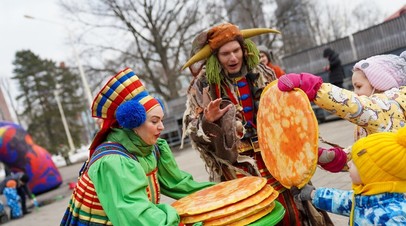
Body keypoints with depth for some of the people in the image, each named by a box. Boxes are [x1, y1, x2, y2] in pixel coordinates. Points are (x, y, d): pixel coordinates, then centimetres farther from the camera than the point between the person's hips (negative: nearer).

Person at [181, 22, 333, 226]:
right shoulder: (203, 85, -6)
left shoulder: (262, 74, 2)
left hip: (271, 158, 3)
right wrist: (207, 122, -26)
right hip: (235, 166, -2)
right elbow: (192, 130, -7)